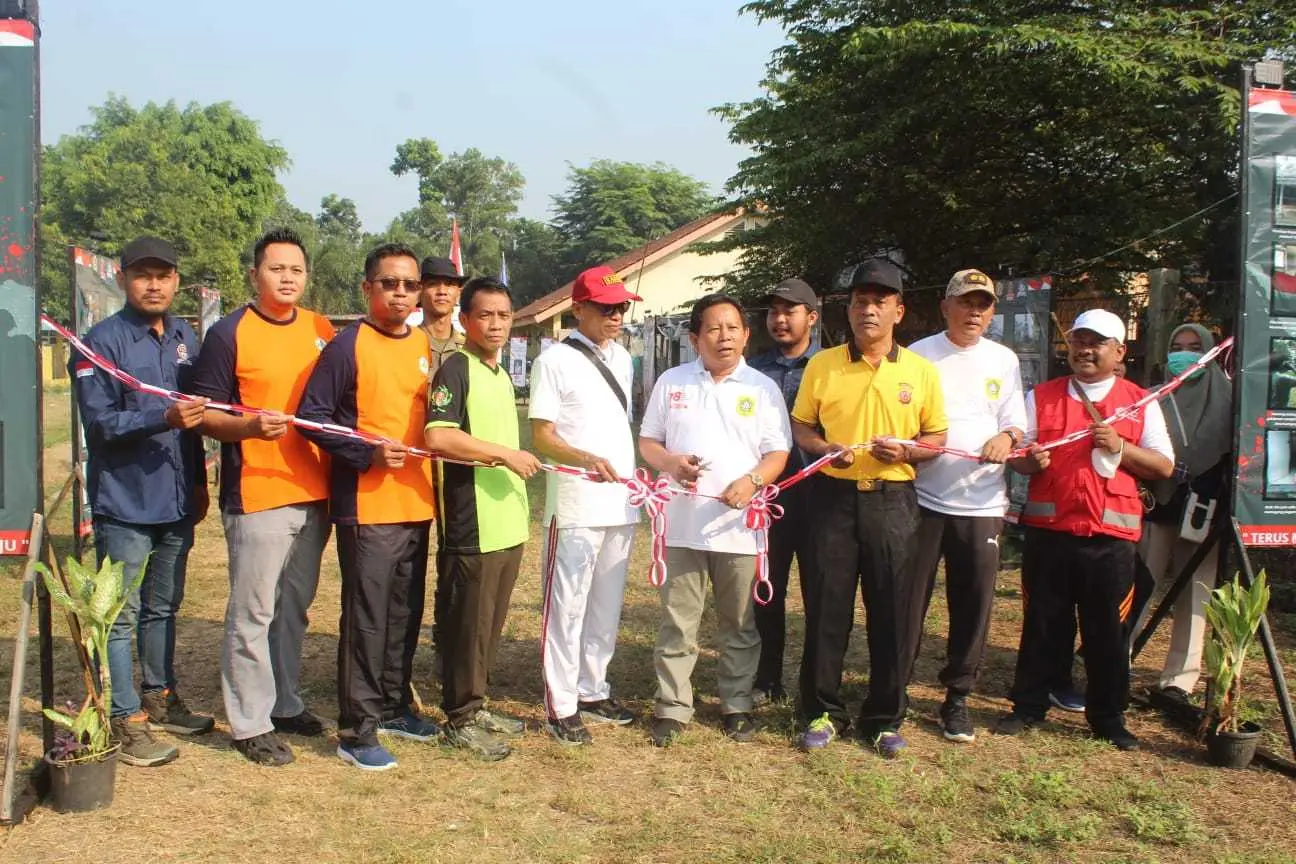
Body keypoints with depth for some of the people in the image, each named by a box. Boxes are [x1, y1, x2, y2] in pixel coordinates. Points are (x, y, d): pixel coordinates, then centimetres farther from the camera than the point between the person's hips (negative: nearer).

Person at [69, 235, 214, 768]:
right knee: (121, 615, 0)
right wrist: (163, 419, -31)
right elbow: (100, 422, -17)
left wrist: (198, 482, 17)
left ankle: (159, 699, 31)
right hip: (124, 505, -6)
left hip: (177, 503, 7)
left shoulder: (185, 337, 10)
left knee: (163, 607, 18)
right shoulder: (103, 341, -10)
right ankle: (125, 720, 8)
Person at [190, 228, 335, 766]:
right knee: (253, 614, 0)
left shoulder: (322, 331, 10)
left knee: (294, 607, 16)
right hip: (256, 496, -5)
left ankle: (285, 704, 30)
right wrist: (252, 425, -25)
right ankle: (250, 723, 10)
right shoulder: (229, 334, -5)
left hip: (314, 495, 6)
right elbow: (205, 413, -6)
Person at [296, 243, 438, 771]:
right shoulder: (348, 346, -8)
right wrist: (367, 453, -21)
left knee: (406, 613, 15)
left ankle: (394, 707, 31)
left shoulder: (425, 346, 12)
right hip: (366, 507, -7)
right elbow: (311, 416, -11)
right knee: (366, 618, -3)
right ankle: (356, 729, 7)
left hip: (416, 504, 7)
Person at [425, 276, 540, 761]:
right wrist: (506, 454, -18)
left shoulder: (503, 376, 18)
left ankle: (475, 706, 27)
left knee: (492, 622, 15)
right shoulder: (456, 370, -9)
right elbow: (438, 437, -23)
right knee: (469, 622, 0)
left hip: (510, 524, 8)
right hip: (472, 525, -8)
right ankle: (461, 719, 12)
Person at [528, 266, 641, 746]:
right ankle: (561, 707, 8)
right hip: (575, 507, -7)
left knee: (607, 606, 13)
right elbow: (541, 436, -11)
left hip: (621, 503, 7)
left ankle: (593, 691, 26)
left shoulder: (622, 358, 14)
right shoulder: (555, 360, -7)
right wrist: (586, 459, -27)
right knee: (567, 607, -2)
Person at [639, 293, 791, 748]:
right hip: (683, 524, 0)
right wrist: (670, 462, -12)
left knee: (740, 626, 11)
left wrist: (752, 480, -18)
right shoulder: (671, 382, 6)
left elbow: (778, 453, 2)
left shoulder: (763, 388, 3)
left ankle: (736, 704, 25)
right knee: (677, 623, 6)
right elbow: (648, 441, 9)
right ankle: (672, 707, 17)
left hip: (739, 526, 0)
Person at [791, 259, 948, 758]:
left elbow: (937, 438, 9)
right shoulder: (822, 365, 3)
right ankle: (823, 712, 19)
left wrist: (907, 451, -12)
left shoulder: (921, 371, 4)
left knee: (894, 613, 4)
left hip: (892, 501, 1)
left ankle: (884, 719, 20)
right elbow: (800, 427, 9)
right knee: (826, 607, 4)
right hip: (834, 497, 0)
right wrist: (825, 448, -12)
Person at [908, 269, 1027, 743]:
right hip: (922, 498, -2)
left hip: (982, 503, 2)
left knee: (973, 606, 5)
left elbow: (1017, 424, 10)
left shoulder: (1004, 360, 11)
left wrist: (1007, 437, -12)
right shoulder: (918, 355, 3)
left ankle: (957, 698, 18)